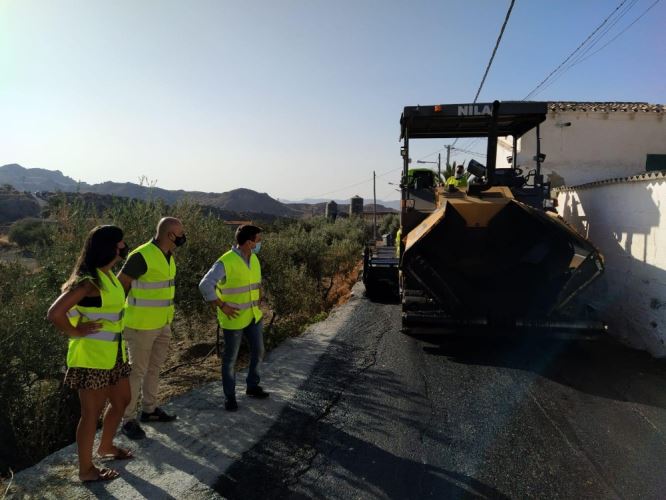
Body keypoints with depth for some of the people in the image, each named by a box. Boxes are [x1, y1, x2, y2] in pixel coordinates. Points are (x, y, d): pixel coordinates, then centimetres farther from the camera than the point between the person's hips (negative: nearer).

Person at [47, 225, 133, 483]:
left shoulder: (108, 276, 7)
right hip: (91, 358, -9)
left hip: (113, 355, 9)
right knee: (92, 412, 6)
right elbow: (54, 313, -28)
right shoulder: (88, 281, -22)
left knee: (121, 401, 21)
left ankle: (106, 446, 44)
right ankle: (86, 469, 24)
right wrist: (75, 332, -14)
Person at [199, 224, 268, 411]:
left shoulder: (254, 259, 3)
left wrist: (258, 299, 11)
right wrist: (222, 306, -21)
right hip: (234, 319, -7)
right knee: (231, 358, 7)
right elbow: (205, 285, -24)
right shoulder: (225, 262, -22)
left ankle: (252, 386, 36)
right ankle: (229, 395, 22)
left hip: (253, 316, 7)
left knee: (258, 351, 16)